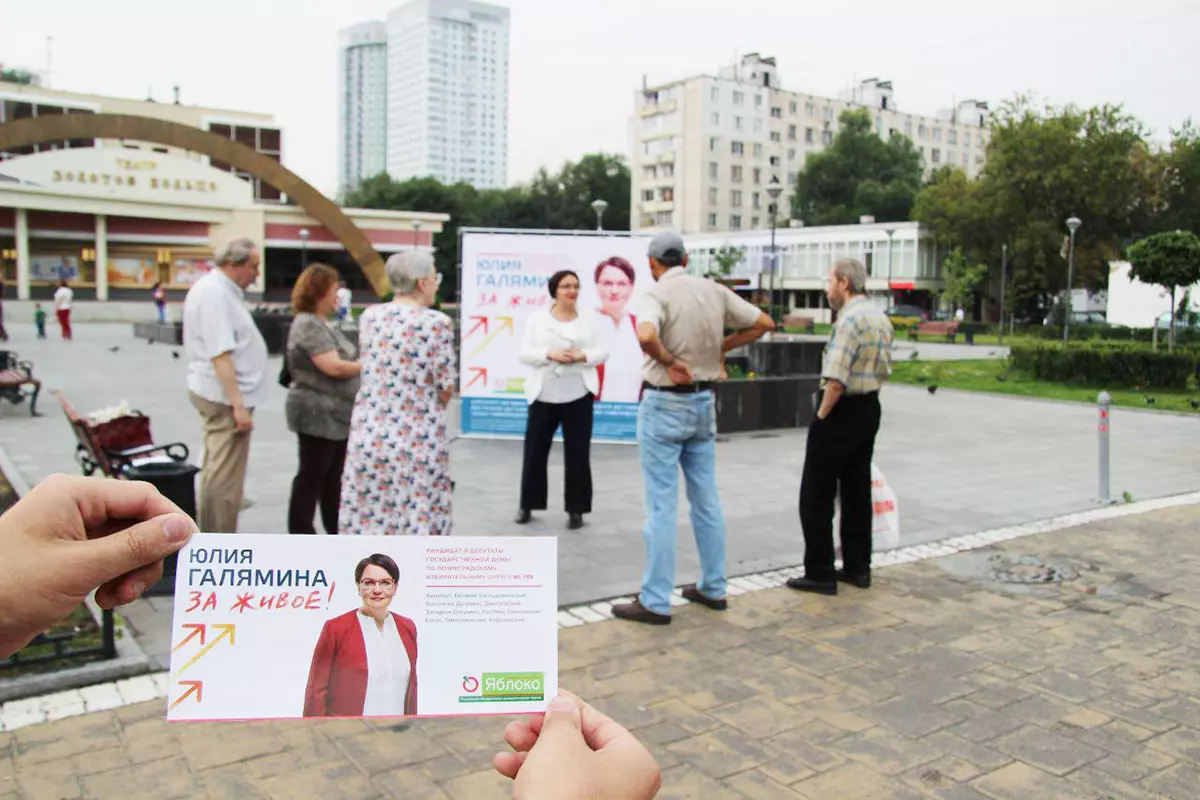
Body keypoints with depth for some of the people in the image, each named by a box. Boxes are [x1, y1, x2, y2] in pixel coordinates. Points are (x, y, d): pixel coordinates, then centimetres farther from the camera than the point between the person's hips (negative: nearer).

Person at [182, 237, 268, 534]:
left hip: (216, 393, 11)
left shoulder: (214, 288, 14)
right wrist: (238, 404, -25)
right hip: (226, 397, -11)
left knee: (215, 471, 18)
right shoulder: (215, 293, -19)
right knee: (225, 478, -5)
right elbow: (220, 354, -25)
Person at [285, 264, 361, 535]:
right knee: (312, 476, -1)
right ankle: (300, 536, 8)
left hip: (335, 414, 9)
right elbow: (334, 367, -23)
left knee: (334, 476, 14)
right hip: (318, 415, -9)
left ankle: (336, 531, 23)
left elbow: (341, 361, 20)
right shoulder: (307, 325, -16)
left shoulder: (324, 324, 15)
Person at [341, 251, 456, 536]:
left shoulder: (369, 316, 4)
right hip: (417, 436, -5)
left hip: (370, 433, 5)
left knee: (367, 519, 10)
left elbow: (370, 370, 12)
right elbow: (446, 388, -6)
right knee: (420, 519, 3)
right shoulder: (437, 323, -10)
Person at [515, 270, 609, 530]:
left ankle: (576, 510, 14)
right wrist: (550, 354, -18)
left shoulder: (588, 318, 6)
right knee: (535, 451, 6)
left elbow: (602, 352, 4)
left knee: (577, 454, 3)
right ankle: (527, 505, 22)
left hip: (578, 395, 0)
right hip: (543, 395, 0)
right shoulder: (538, 318, 3)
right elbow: (524, 354, -2)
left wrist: (581, 355, -15)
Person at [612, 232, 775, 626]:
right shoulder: (715, 290, 5)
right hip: (703, 402, 6)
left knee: (662, 505, -2)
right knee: (706, 500, 15)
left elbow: (646, 335, -35)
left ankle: (655, 602, 5)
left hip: (665, 404, -6)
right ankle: (713, 587, 25)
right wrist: (720, 348, 8)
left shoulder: (657, 294, -13)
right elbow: (763, 323, 9)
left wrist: (668, 361, -17)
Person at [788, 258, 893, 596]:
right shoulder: (881, 319, 11)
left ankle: (819, 574, 4)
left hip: (842, 409, -9)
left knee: (816, 495, -1)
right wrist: (867, 395, 17)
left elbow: (836, 379, -25)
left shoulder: (850, 319, -20)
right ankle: (857, 568, 22)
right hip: (870, 408, 9)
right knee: (857, 490, 15)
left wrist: (822, 414, -14)